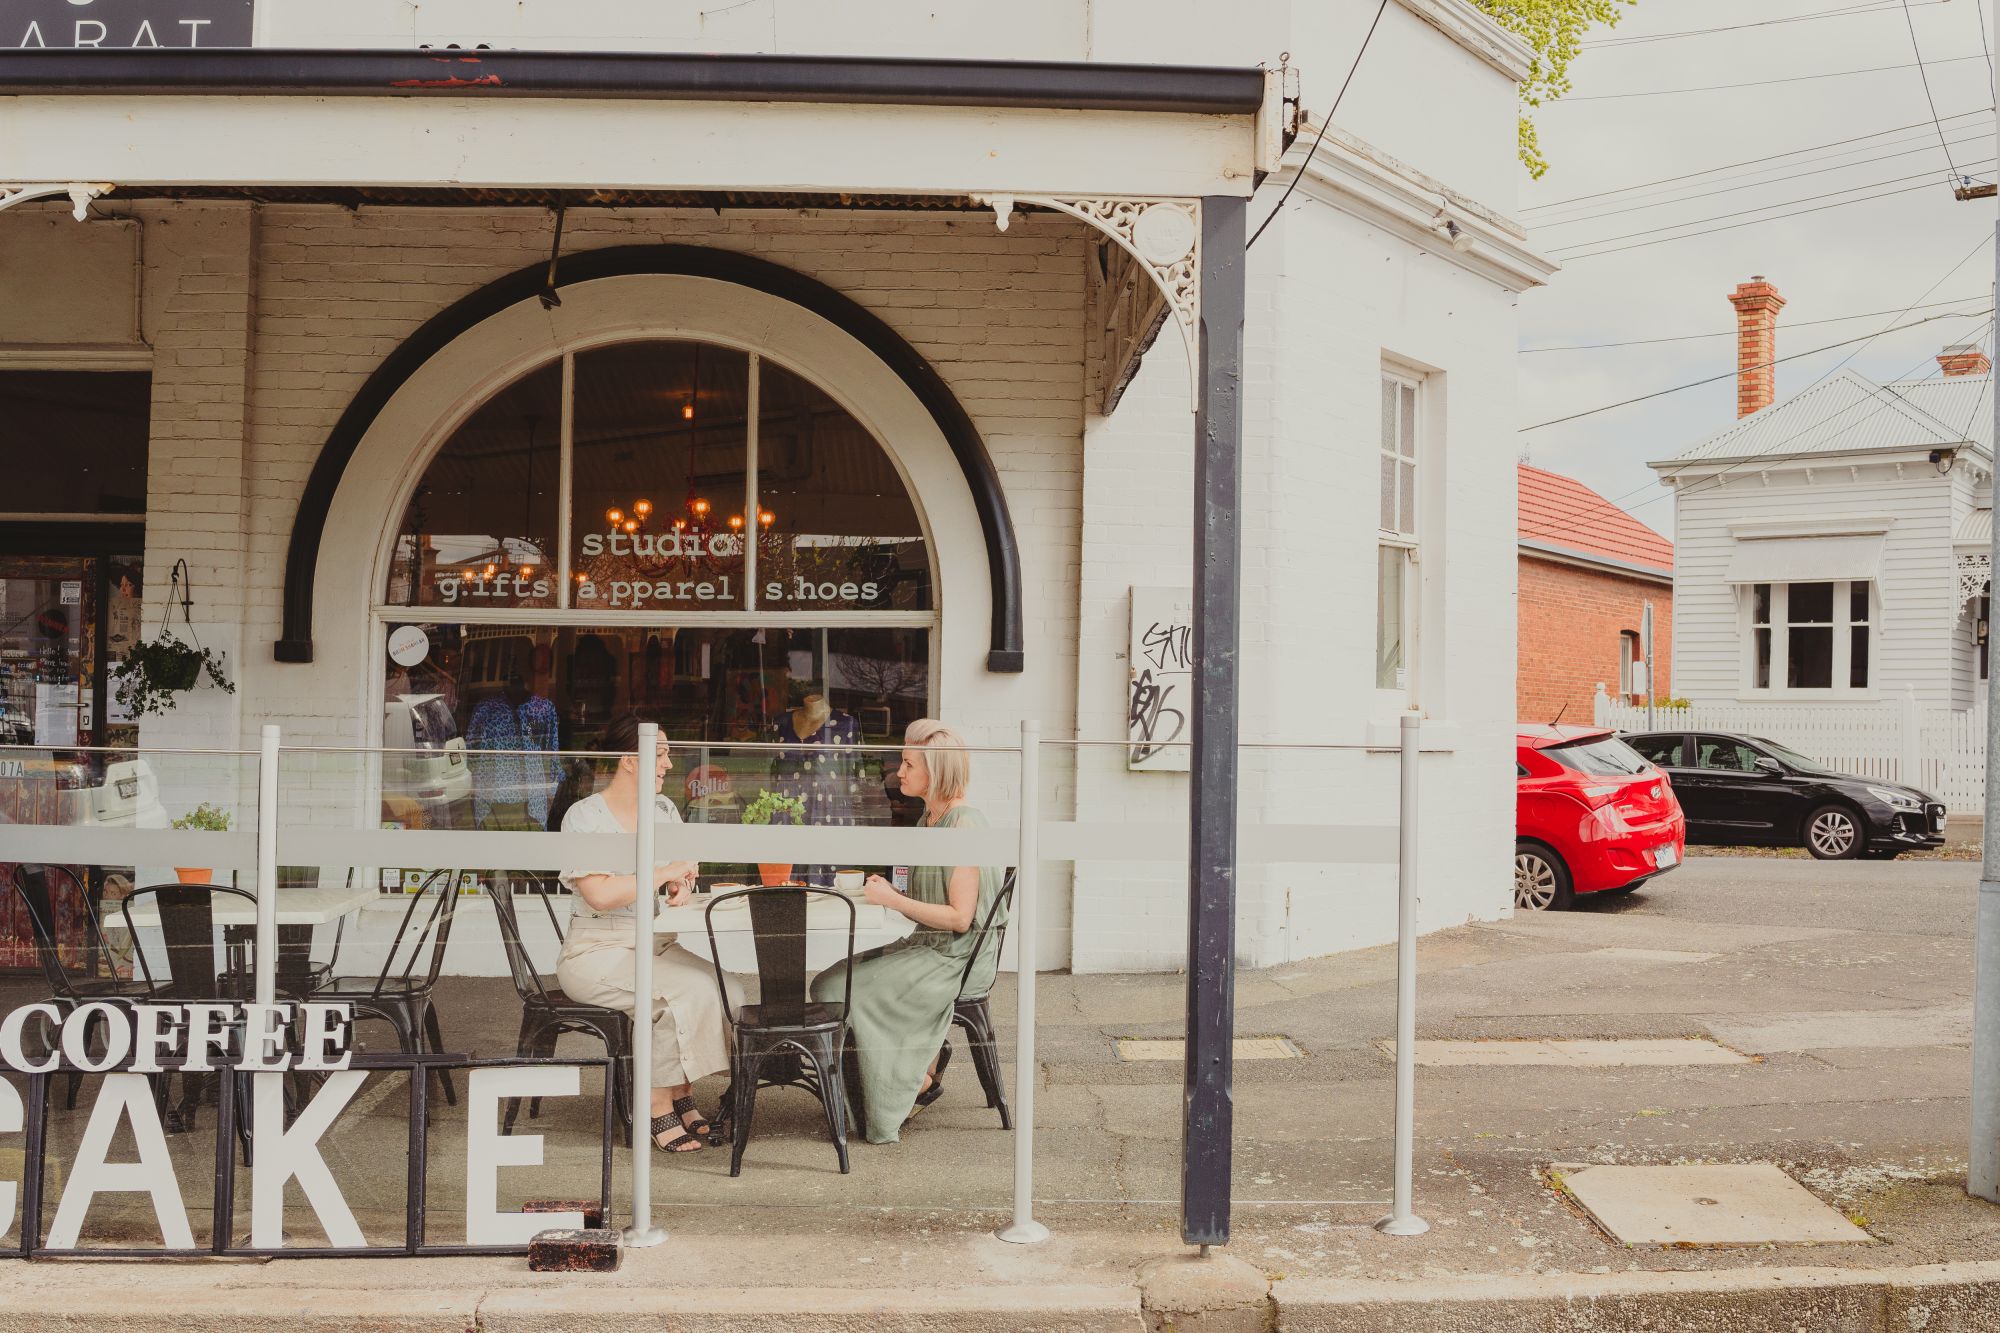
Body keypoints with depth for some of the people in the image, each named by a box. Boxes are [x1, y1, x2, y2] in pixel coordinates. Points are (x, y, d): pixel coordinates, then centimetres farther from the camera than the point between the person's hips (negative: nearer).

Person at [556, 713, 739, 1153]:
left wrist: (683, 885, -8)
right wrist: (664, 874, -15)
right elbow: (600, 895, -22)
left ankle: (682, 1097, -7)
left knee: (726, 990, -20)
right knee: (688, 992, -29)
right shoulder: (585, 817, -10)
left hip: (659, 947, 7)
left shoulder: (663, 810, 12)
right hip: (598, 952, -7)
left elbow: (685, 868, 16)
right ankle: (660, 1109, -16)